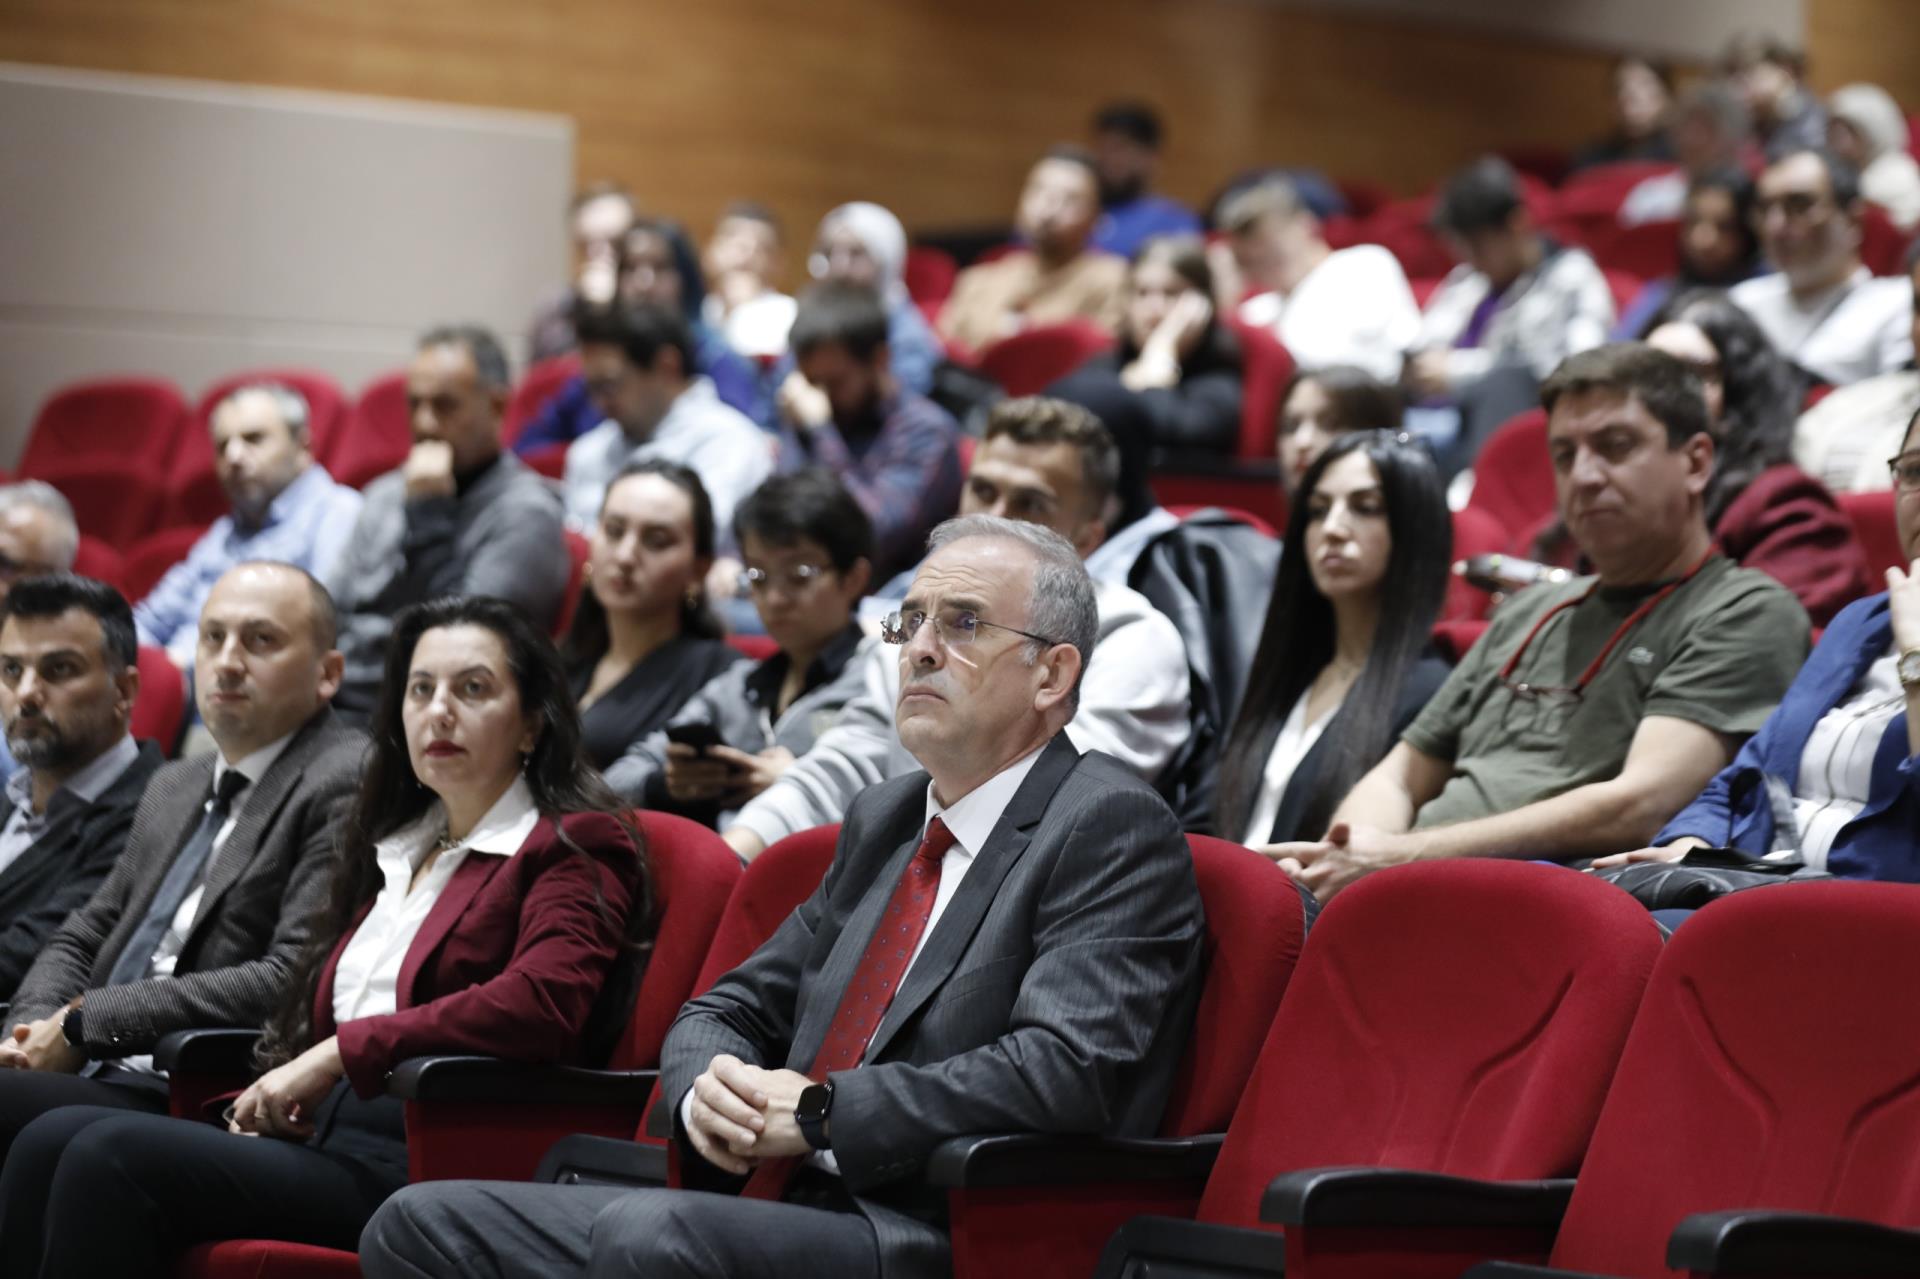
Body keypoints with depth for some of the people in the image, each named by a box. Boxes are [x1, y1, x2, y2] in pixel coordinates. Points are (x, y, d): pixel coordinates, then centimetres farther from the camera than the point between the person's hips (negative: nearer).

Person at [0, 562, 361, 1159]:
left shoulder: (349, 786, -4)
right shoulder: (174, 788, 25)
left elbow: (292, 982, -15)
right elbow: (78, 941, 28)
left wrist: (84, 1024, -11)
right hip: (99, 1078, 8)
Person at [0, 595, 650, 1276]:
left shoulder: (576, 849, 2)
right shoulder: (395, 845, 26)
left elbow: (541, 1003, -17)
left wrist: (340, 1053, -14)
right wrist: (283, 1087, 5)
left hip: (421, 1161, -7)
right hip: (322, 1132, 7)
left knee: (113, 1157, -25)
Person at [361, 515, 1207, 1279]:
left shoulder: (1114, 830, -4)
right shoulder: (884, 820, 23)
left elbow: (1068, 1069, -19)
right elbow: (732, 1010, 24)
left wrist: (819, 1112, -15)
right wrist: (708, 1088, -1)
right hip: (779, 1207, 8)